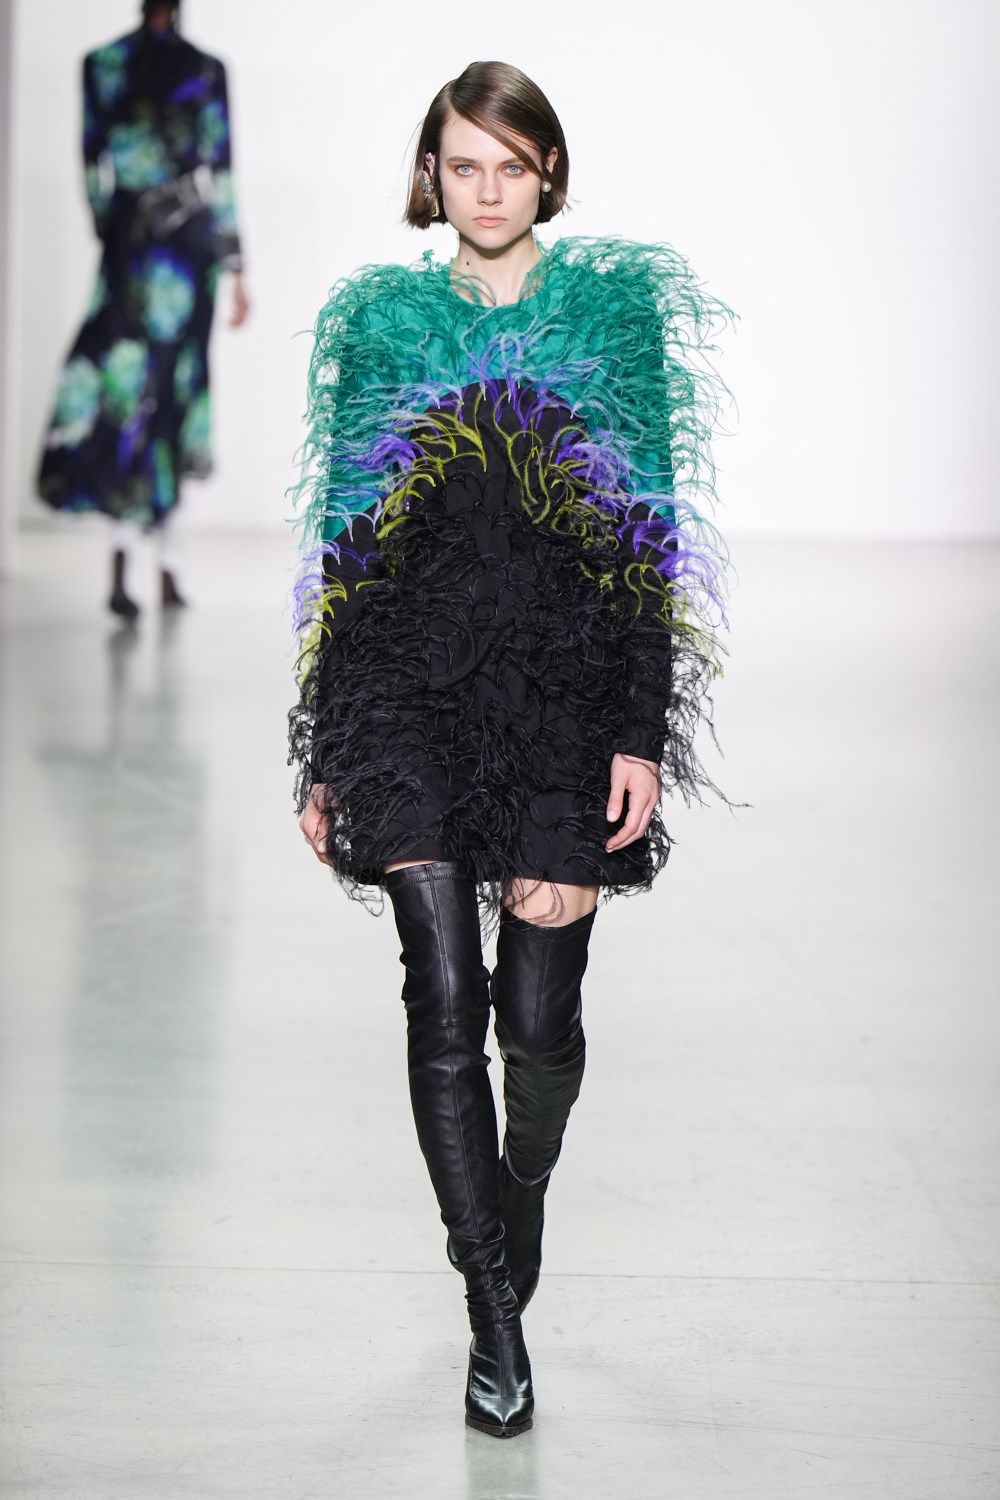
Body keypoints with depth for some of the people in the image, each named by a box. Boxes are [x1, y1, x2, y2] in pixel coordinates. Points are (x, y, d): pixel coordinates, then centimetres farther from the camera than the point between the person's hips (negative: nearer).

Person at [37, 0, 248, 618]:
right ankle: (168, 569, 7)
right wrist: (236, 268, 0)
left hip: (126, 238, 1)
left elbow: (93, 163, 4)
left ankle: (123, 565, -14)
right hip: (192, 241, -1)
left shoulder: (101, 65, 3)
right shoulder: (207, 70, -3)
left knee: (131, 381, 2)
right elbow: (221, 172, -4)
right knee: (175, 388, 6)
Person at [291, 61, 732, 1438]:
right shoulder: (381, 318, 10)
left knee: (539, 1014, 2)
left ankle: (515, 1239, 31)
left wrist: (643, 733, -6)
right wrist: (325, 755, 8)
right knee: (444, 1003, -8)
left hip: (566, 687, -1)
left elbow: (656, 536, 3)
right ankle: (495, 1312, 3)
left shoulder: (617, 307, 6)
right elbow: (343, 543, 11)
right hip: (409, 689, 1)